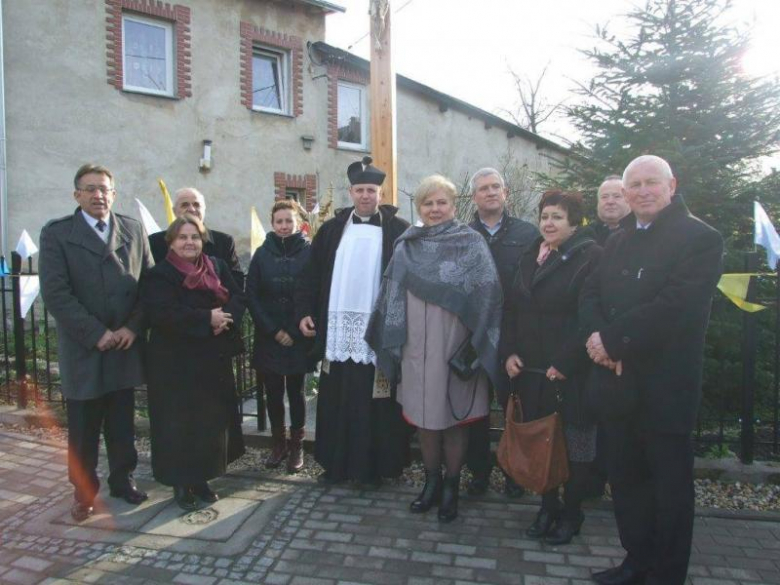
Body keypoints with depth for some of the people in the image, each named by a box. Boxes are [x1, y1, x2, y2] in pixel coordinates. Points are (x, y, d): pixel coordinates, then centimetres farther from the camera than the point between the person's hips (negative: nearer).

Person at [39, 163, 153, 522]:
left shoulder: (134, 231, 7)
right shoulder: (56, 233, -2)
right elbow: (55, 293, -11)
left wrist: (132, 327, -8)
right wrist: (96, 333, -15)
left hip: (126, 346, 3)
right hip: (82, 349, -2)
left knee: (122, 422, 13)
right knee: (83, 428, 10)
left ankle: (122, 479, 31)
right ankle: (84, 492, 27)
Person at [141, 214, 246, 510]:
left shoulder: (217, 267, 9)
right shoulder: (159, 275, -6)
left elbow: (238, 298, 2)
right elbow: (163, 313, -20)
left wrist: (225, 317, -19)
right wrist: (207, 318, -21)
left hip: (215, 360, 5)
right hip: (175, 364, -5)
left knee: (212, 422, 10)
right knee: (179, 425, 3)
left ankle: (202, 478, 26)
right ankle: (181, 483, 20)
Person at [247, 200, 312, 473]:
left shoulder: (309, 252, -3)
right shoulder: (262, 253, 3)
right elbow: (251, 295, 1)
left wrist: (294, 332, -10)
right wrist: (273, 330, -7)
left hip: (299, 337, -2)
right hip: (268, 338, 2)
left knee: (295, 392, 6)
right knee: (273, 392, 8)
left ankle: (296, 446, 20)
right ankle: (278, 443, 24)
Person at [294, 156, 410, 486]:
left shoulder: (397, 230, 1)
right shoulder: (332, 229, 10)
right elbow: (312, 274, 9)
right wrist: (304, 312, 0)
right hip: (338, 328, 3)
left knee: (373, 403, 4)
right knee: (337, 401, 10)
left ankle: (373, 466, 17)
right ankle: (337, 463, 23)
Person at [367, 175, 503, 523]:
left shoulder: (472, 243, -1)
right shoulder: (407, 247, 8)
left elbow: (486, 293, -8)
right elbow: (393, 295, 8)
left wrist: (473, 347, -15)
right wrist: (395, 344, 4)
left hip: (455, 347, -3)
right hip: (417, 348, 3)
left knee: (453, 417, 7)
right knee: (424, 417, 11)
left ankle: (452, 487, 25)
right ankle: (432, 482, 30)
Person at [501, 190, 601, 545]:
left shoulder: (591, 258, -9)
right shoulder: (531, 257, 12)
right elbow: (511, 308, 14)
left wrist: (564, 363, -16)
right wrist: (509, 352, 2)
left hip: (571, 374, -5)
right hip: (529, 370, 6)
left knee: (574, 444, 7)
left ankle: (571, 513, 26)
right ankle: (548, 506, 30)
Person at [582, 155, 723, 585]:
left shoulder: (700, 238, -8)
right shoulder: (618, 242, 15)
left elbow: (675, 305, -20)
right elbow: (591, 294, 7)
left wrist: (613, 339, -18)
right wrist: (598, 336, -13)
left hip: (665, 384, -7)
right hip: (618, 379, 7)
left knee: (670, 481, 8)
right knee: (625, 474, 16)